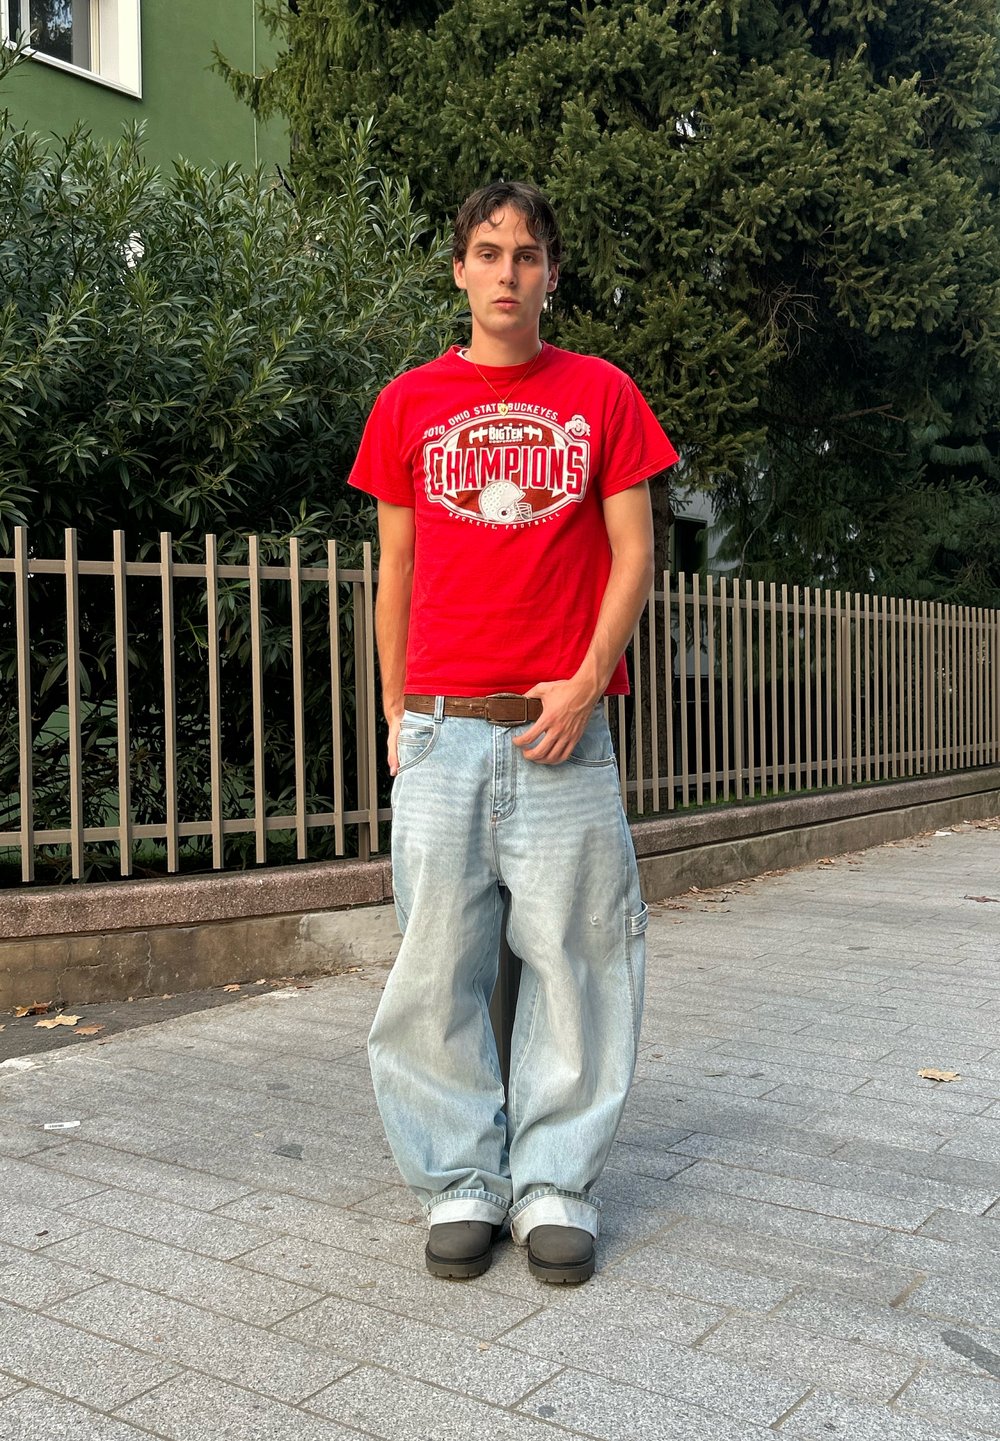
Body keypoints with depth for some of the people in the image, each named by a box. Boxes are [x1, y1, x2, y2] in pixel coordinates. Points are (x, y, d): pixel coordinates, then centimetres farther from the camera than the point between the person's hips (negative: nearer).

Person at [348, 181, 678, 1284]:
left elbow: (633, 553, 4)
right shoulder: (408, 403, 11)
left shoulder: (602, 394, 8)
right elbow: (396, 570, 12)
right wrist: (396, 717, 9)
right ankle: (461, 1183, 17)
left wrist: (587, 682, -9)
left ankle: (556, 1183, 17)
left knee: (573, 956, 2)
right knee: (438, 964, 3)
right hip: (443, 731, 1)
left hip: (564, 726, 0)